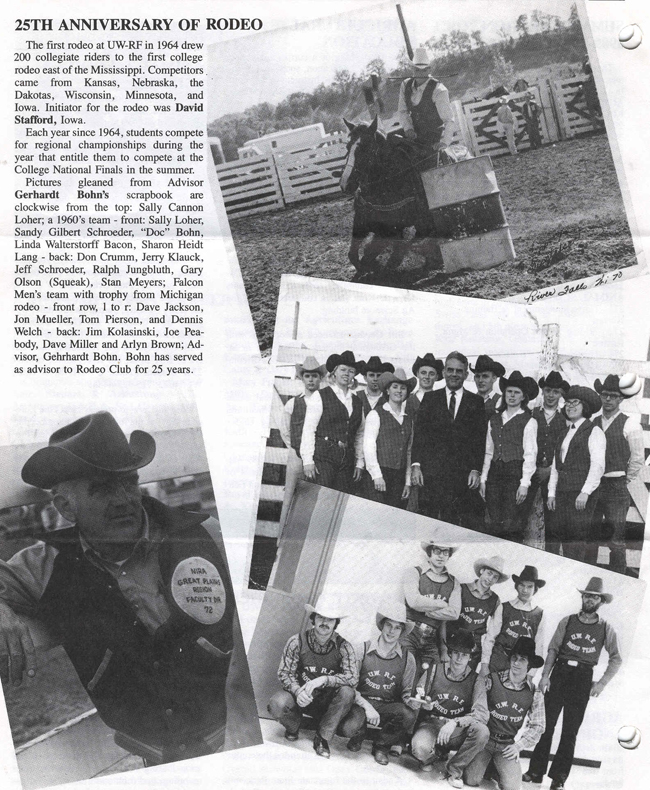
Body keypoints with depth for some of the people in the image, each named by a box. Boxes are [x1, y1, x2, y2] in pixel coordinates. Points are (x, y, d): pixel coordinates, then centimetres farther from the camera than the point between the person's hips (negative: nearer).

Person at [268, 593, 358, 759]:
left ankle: (323, 738, -10)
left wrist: (323, 679, -35)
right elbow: (284, 673, -9)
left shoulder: (343, 647, -11)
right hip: (300, 696, 0)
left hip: (327, 701, 0)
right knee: (277, 704, -30)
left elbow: (353, 678, -23)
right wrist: (298, 692, -29)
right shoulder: (297, 641, -11)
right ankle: (294, 725, 9)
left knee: (347, 692, -31)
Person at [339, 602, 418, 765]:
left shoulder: (407, 659, 2)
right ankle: (360, 732, 10)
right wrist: (367, 706, -17)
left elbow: (406, 694, 8)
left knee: (409, 715, -32)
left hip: (389, 707, 2)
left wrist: (411, 700, -17)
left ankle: (382, 745, 0)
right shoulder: (364, 650, -3)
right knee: (348, 728, -33)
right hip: (362, 702, -1)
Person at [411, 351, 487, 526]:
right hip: (432, 474, 0)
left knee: (459, 525, -5)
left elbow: (480, 439, 7)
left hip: (463, 476, 0)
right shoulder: (430, 398, 12)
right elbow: (419, 434, 6)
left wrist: (476, 469, -3)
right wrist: (415, 465, -4)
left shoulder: (476, 402, 11)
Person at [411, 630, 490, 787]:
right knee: (420, 748, -35)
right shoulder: (434, 670, 0)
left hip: (457, 731, 1)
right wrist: (423, 704, -17)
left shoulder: (476, 680, -2)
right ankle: (434, 754, 6)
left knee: (482, 731, -31)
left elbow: (482, 714, -14)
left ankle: (454, 769, -6)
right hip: (431, 723, -1)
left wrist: (455, 722, -28)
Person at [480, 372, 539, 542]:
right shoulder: (495, 419, 15)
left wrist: (525, 483, -12)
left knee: (510, 525, -10)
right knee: (495, 525, 2)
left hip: (515, 473, -5)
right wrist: (483, 479, 11)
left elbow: (530, 455, -5)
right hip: (494, 473, 5)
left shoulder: (529, 421, 0)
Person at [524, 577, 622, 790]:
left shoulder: (606, 629, 2)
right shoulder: (567, 621, 2)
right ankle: (536, 771, 10)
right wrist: (545, 675, -7)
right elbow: (553, 649, 2)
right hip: (559, 672, 0)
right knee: (546, 723, 1)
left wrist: (601, 683, -2)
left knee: (570, 731, 5)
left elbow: (616, 659, 7)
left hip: (583, 678, 0)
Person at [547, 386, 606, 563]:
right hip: (561, 494, 6)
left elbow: (598, 465, -10)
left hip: (582, 496, -6)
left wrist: (585, 493, -17)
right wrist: (551, 493, 11)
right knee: (552, 541, 1)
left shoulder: (594, 432, -1)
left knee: (576, 541, -8)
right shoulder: (564, 433, 21)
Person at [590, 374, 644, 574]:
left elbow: (638, 459, -1)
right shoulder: (593, 423, 8)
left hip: (616, 489, -4)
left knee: (616, 540, -2)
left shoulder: (629, 424, -4)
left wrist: (624, 482, 2)